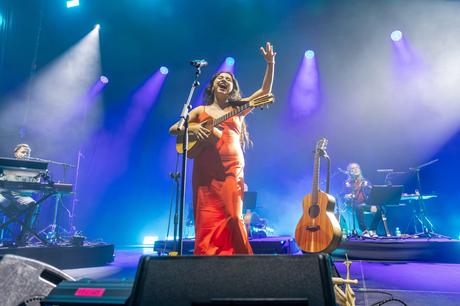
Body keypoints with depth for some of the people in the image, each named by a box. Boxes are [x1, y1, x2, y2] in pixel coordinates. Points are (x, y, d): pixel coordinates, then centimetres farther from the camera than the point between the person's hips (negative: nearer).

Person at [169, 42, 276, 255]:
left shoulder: (237, 109, 17)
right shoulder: (200, 110, 17)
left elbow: (265, 91, 12)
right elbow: (173, 129, 12)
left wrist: (270, 64, 2)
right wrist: (191, 127, -8)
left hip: (232, 170, 0)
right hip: (206, 172, 0)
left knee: (232, 218, -6)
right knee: (208, 221, -4)